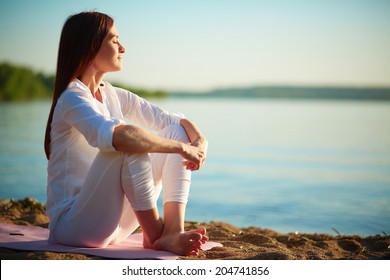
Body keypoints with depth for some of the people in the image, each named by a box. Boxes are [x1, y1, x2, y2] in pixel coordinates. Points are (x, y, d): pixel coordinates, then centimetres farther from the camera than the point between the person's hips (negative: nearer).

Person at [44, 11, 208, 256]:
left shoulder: (112, 96, 10)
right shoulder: (73, 98, -16)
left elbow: (171, 118, 7)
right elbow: (115, 136, -37)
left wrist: (200, 140, -14)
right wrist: (182, 147, -29)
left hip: (112, 224, 9)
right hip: (72, 224, -8)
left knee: (177, 131, -2)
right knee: (130, 145, -32)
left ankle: (172, 232, -18)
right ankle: (154, 234, -17)